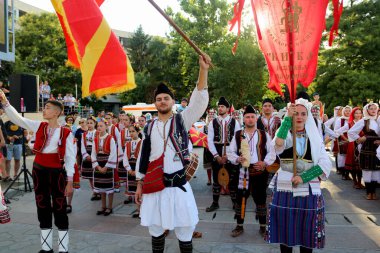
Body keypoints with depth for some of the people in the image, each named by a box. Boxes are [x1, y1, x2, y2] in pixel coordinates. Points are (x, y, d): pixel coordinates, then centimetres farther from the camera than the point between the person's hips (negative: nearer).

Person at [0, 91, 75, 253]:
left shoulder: (66, 133, -9)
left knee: (59, 209, 3)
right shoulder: (38, 126, 3)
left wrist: (70, 181, -9)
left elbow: (70, 158, -8)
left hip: (57, 172, -4)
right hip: (38, 170, 5)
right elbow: (17, 119, -1)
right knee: (42, 207, 13)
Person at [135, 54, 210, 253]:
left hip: (179, 185, -2)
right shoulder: (149, 128, 7)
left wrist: (203, 70, -24)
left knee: (184, 232, 8)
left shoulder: (182, 121, 0)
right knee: (156, 231, 16)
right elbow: (143, 158, 11)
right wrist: (139, 186, 10)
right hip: (154, 187, 3)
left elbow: (200, 101, -14)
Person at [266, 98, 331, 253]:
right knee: (285, 231, 7)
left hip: (309, 190, 1)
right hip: (285, 189, -1)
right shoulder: (284, 134, 1)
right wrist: (287, 118, -22)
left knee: (307, 233, 8)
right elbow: (278, 144, -24)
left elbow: (325, 164, -4)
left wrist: (304, 177, -16)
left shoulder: (314, 137, 6)